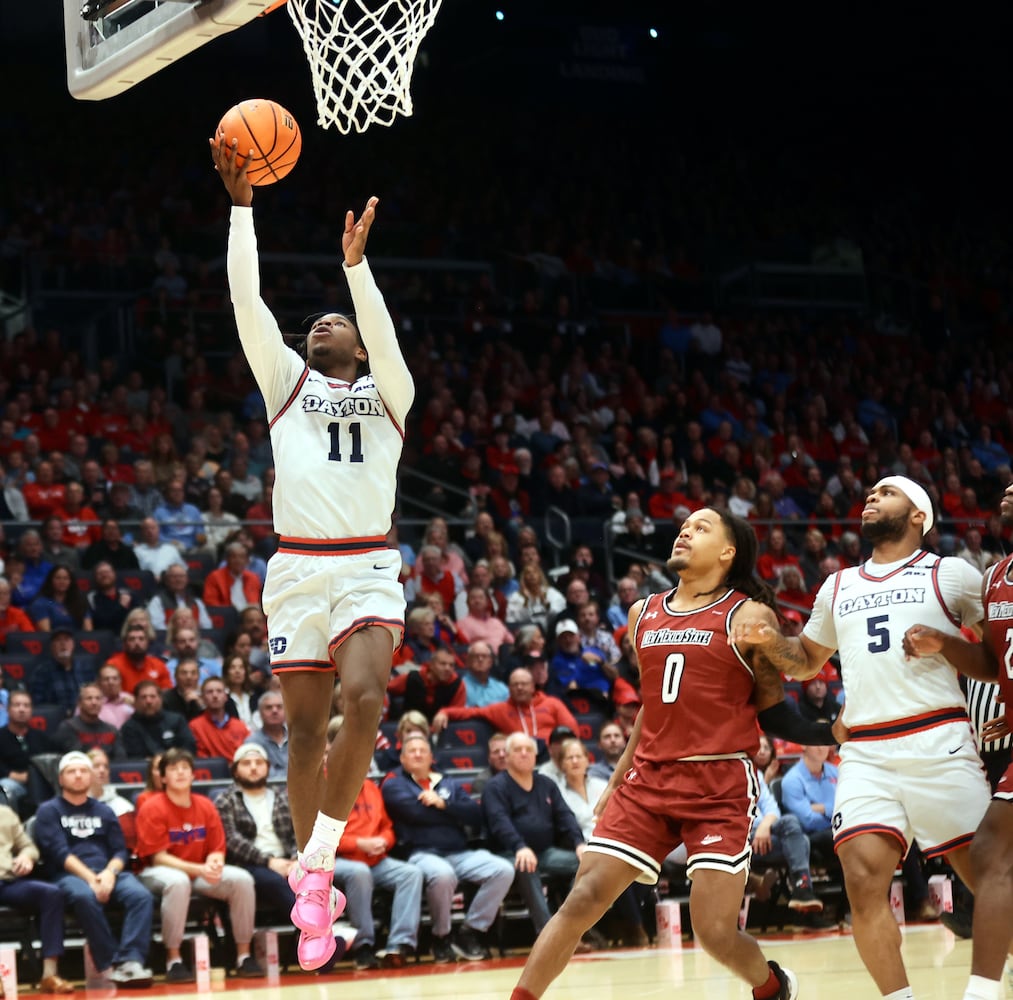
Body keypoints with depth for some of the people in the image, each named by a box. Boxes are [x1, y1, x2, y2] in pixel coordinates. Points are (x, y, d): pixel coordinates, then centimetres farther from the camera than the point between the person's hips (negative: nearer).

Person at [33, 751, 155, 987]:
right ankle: (110, 965, -33)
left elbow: (121, 851, 13)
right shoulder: (49, 811, 10)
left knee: (141, 895, -29)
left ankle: (131, 961, -40)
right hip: (70, 876, -4)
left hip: (108, 873, 4)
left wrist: (110, 873, -11)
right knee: (85, 896, -40)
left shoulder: (104, 812, 23)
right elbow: (59, 853, -4)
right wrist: (90, 878, -17)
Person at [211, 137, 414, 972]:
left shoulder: (389, 391, 13)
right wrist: (241, 204, -3)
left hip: (368, 569, -1)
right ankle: (315, 886, 12)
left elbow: (381, 329, -7)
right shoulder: (285, 379, 14)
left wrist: (356, 265, -21)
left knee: (364, 697, -24)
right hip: (297, 568, 1)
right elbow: (247, 299, 4)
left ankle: (317, 861, -16)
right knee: (307, 729, 2)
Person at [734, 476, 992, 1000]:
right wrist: (771, 642, 12)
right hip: (865, 755, 3)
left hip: (938, 744, -3)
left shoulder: (950, 574, 6)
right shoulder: (838, 587, 21)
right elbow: (808, 660, 32)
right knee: (864, 880, -14)